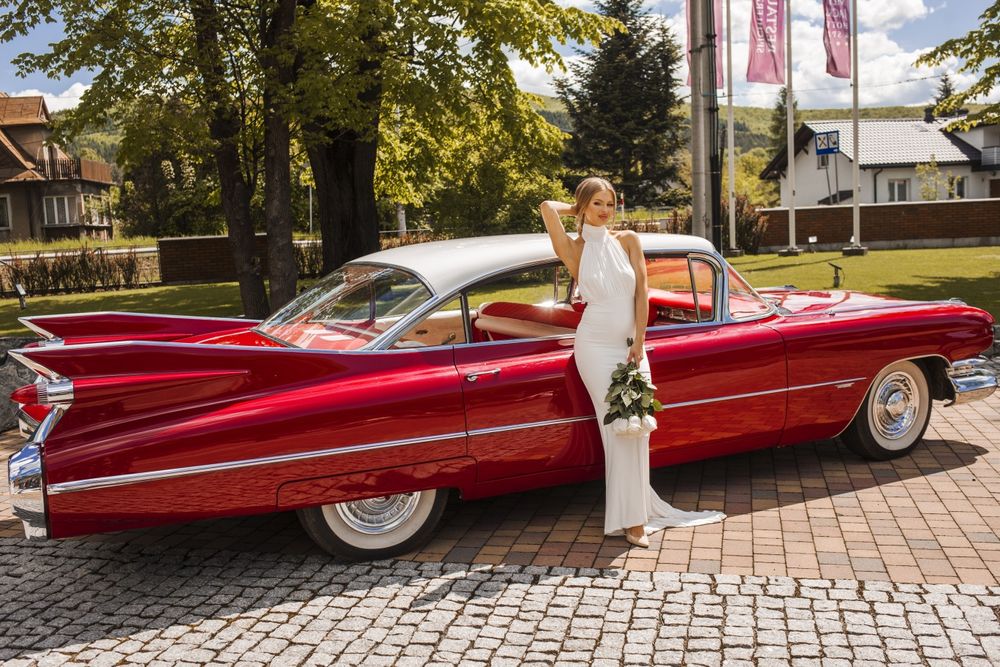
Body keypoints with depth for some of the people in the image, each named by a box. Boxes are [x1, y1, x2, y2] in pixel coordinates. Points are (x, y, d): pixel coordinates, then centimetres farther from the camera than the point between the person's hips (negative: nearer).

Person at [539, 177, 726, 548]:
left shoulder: (628, 241, 5)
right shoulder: (575, 250, -1)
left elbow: (641, 291, 1)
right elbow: (547, 207, -13)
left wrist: (639, 342, -6)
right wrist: (575, 210, 7)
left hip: (631, 344, 3)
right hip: (596, 347, -3)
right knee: (618, 429, -4)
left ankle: (637, 509, 13)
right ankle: (631, 518, 3)